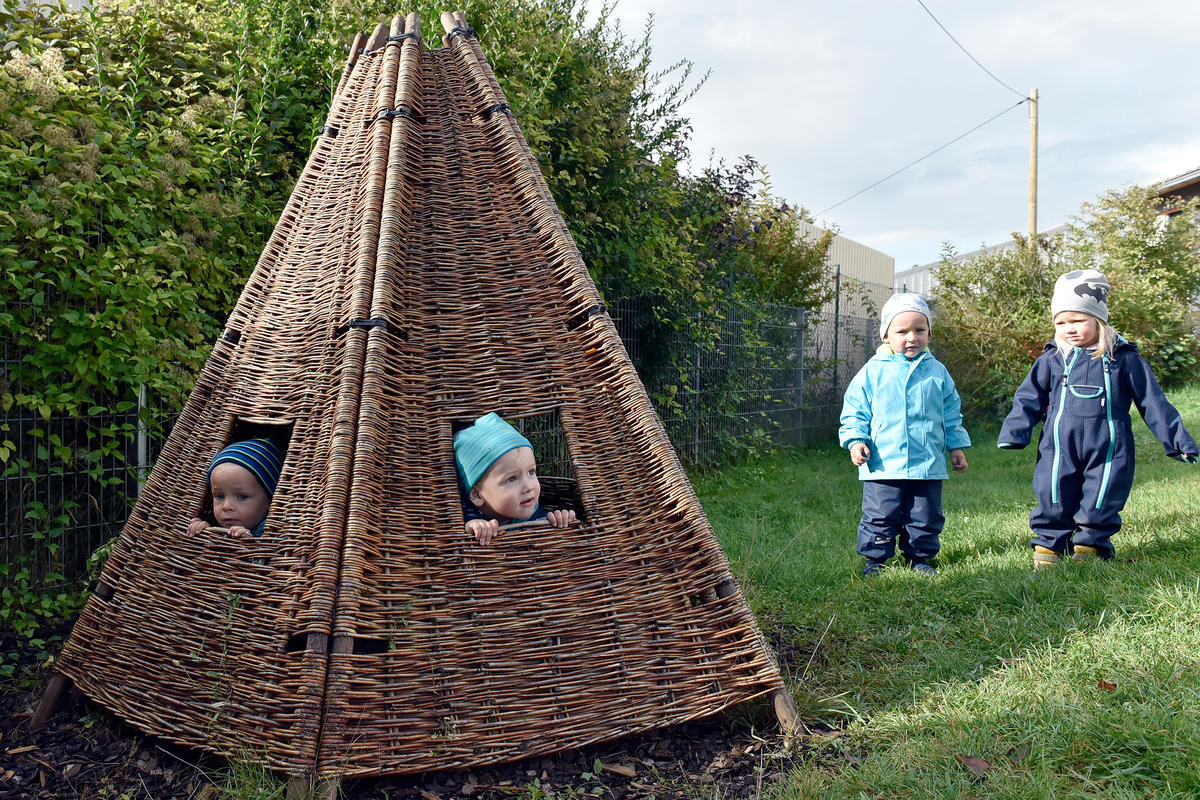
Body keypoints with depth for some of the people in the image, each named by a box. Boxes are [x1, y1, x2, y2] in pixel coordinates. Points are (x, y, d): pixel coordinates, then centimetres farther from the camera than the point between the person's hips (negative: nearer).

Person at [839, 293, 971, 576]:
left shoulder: (936, 372, 9)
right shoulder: (872, 371, 1)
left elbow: (951, 413, 17)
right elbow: (855, 411, 4)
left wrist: (956, 446, 15)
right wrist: (855, 440, -8)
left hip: (928, 465, 2)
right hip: (883, 465, -2)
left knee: (926, 517, 10)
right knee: (880, 516, 2)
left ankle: (920, 557, 26)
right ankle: (875, 558, 17)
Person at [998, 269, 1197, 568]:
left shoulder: (1124, 358, 1)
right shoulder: (1052, 360, 3)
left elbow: (1153, 402, 6)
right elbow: (1029, 399, 7)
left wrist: (1177, 440, 7)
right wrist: (1013, 434, -4)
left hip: (1108, 451, -1)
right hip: (1060, 450, 1)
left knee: (1100, 506, 5)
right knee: (1054, 502, 4)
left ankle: (1091, 544, 22)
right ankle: (1048, 544, 19)